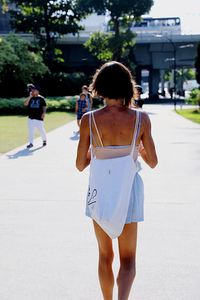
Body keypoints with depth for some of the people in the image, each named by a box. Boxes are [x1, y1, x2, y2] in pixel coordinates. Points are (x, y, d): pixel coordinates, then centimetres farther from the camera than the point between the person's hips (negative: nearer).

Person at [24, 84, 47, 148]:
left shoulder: (41, 98, 0)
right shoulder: (30, 98, 7)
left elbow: (44, 106, 2)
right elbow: (25, 104, -7)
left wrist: (44, 113, -12)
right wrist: (30, 96, -11)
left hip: (39, 118, -3)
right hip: (31, 118, 3)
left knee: (41, 130, 6)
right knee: (30, 131, 4)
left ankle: (44, 140, 27)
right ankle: (31, 143, 11)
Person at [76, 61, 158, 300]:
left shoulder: (89, 119, -12)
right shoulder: (141, 118, -11)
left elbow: (80, 165, -6)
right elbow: (152, 162, -2)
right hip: (128, 191, -1)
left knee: (105, 255, 21)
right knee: (127, 259, 12)